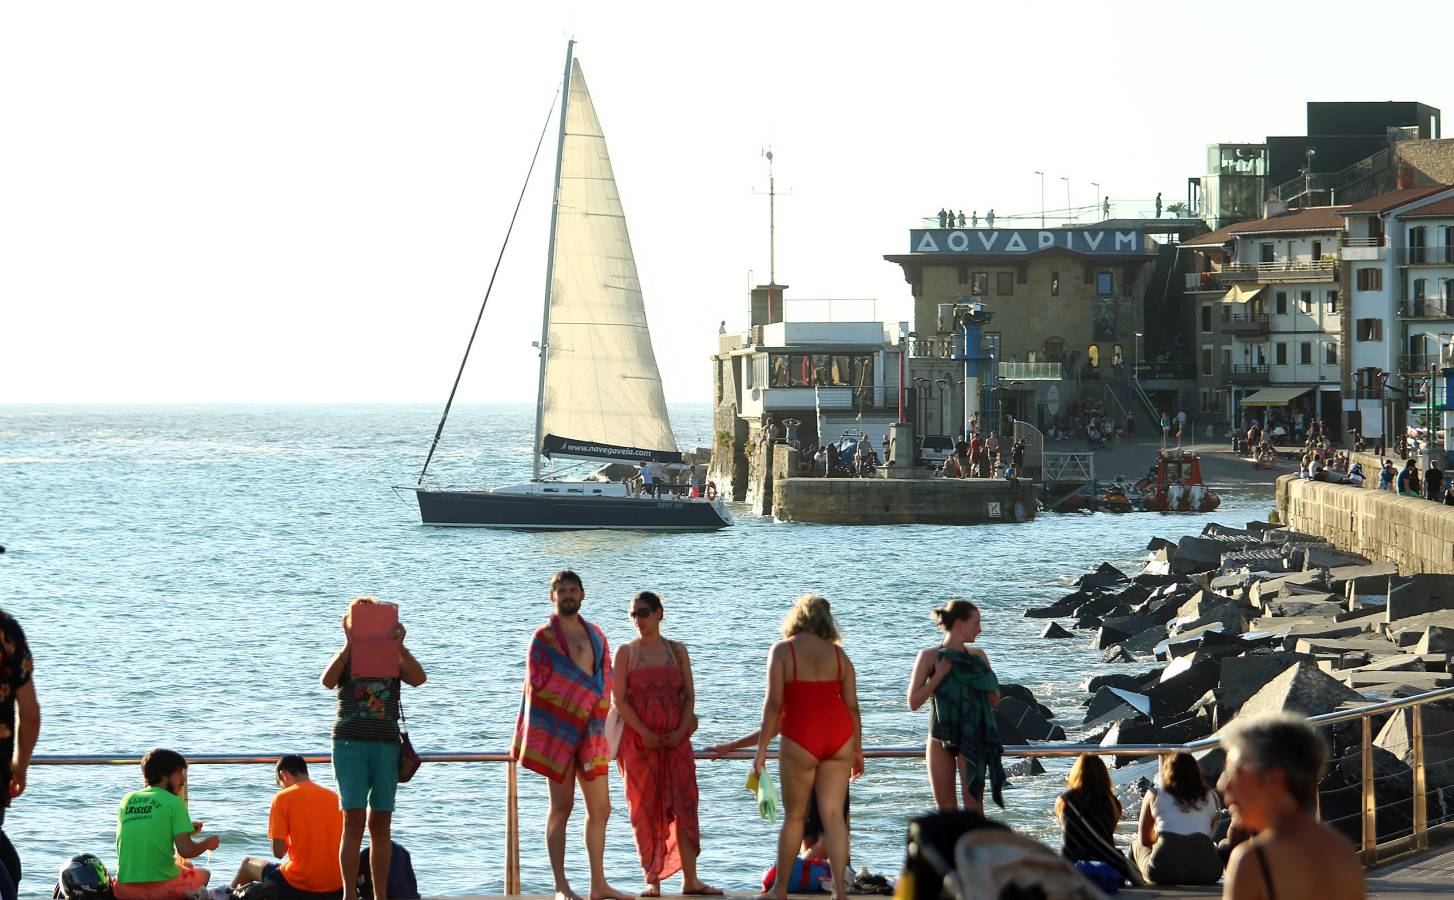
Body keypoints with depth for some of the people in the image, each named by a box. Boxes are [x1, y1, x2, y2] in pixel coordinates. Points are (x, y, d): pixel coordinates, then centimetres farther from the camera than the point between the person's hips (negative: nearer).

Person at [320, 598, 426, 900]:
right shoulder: (345, 658, 8)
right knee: (354, 820, -9)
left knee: (380, 823, 4)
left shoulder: (393, 659, 12)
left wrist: (400, 646, -17)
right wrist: (349, 645, -19)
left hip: (386, 744, 2)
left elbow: (418, 679, -8)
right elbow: (327, 681, -14)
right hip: (350, 742, -2)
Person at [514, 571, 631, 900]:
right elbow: (535, 687, -5)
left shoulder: (595, 635, 15)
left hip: (591, 730, 6)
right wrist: (525, 738, -10)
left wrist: (601, 723, 8)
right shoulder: (544, 637, -1)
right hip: (558, 730, -6)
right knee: (561, 806, -3)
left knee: (600, 808, 4)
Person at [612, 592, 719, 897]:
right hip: (638, 739, -2)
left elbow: (689, 695, 6)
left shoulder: (677, 651, 10)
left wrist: (680, 731, -9)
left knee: (684, 804, -2)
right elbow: (618, 699, -4)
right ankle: (652, 880, 2)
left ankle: (690, 879, 0)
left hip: (675, 737, 2)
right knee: (645, 807, -1)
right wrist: (645, 734, -14)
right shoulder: (626, 652, 3)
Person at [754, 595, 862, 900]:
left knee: (794, 816, 8)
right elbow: (852, 705, 8)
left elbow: (774, 702, -7)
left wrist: (761, 748, -4)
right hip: (839, 736, 3)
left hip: (800, 738, -3)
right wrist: (857, 751, 15)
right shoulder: (838, 653, 9)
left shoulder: (782, 650, 0)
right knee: (834, 814, 3)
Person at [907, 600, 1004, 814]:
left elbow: (995, 701, 9)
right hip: (940, 739, 0)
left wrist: (981, 675, -7)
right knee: (946, 810, 4)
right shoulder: (929, 657, 0)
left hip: (971, 738, 0)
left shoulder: (978, 656, 7)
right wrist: (940, 674, -13)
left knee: (973, 805, -6)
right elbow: (913, 702, -6)